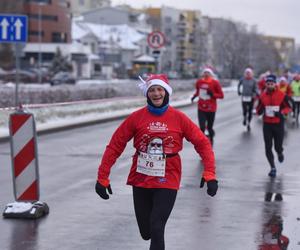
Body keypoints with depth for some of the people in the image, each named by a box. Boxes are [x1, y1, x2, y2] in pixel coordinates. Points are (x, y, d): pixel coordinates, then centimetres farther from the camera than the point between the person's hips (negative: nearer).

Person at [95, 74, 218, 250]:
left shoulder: (179, 118, -6)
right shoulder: (137, 117, -5)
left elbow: (202, 143, -3)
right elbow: (115, 145, -1)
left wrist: (210, 174, -13)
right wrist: (103, 177, -3)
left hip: (168, 182, -2)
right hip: (141, 181, 2)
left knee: (156, 230, -13)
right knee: (146, 232, 12)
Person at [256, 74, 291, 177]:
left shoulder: (282, 95, -7)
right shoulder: (263, 96, 2)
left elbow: (288, 107, 1)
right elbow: (258, 110, 9)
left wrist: (281, 112, -18)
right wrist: (259, 111, -14)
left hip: (278, 124, -2)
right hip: (267, 124, 2)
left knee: (278, 147, 1)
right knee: (268, 148, 0)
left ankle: (280, 153, 40)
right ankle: (273, 168, 13)